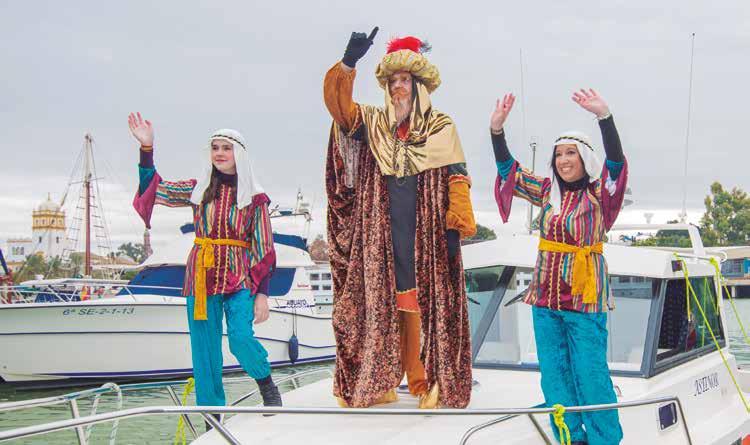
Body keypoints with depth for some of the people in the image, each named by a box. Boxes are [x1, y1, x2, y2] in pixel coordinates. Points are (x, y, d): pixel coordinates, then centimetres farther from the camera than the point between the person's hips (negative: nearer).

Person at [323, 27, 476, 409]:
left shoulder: (441, 128, 4)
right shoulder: (374, 124, 12)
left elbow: (457, 178, -1)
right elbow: (338, 102, -2)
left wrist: (456, 225, -11)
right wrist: (348, 62, -16)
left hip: (426, 231, -3)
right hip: (382, 231, 3)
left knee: (423, 302, -4)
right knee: (383, 302, 3)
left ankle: (429, 381, 2)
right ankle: (381, 380, 10)